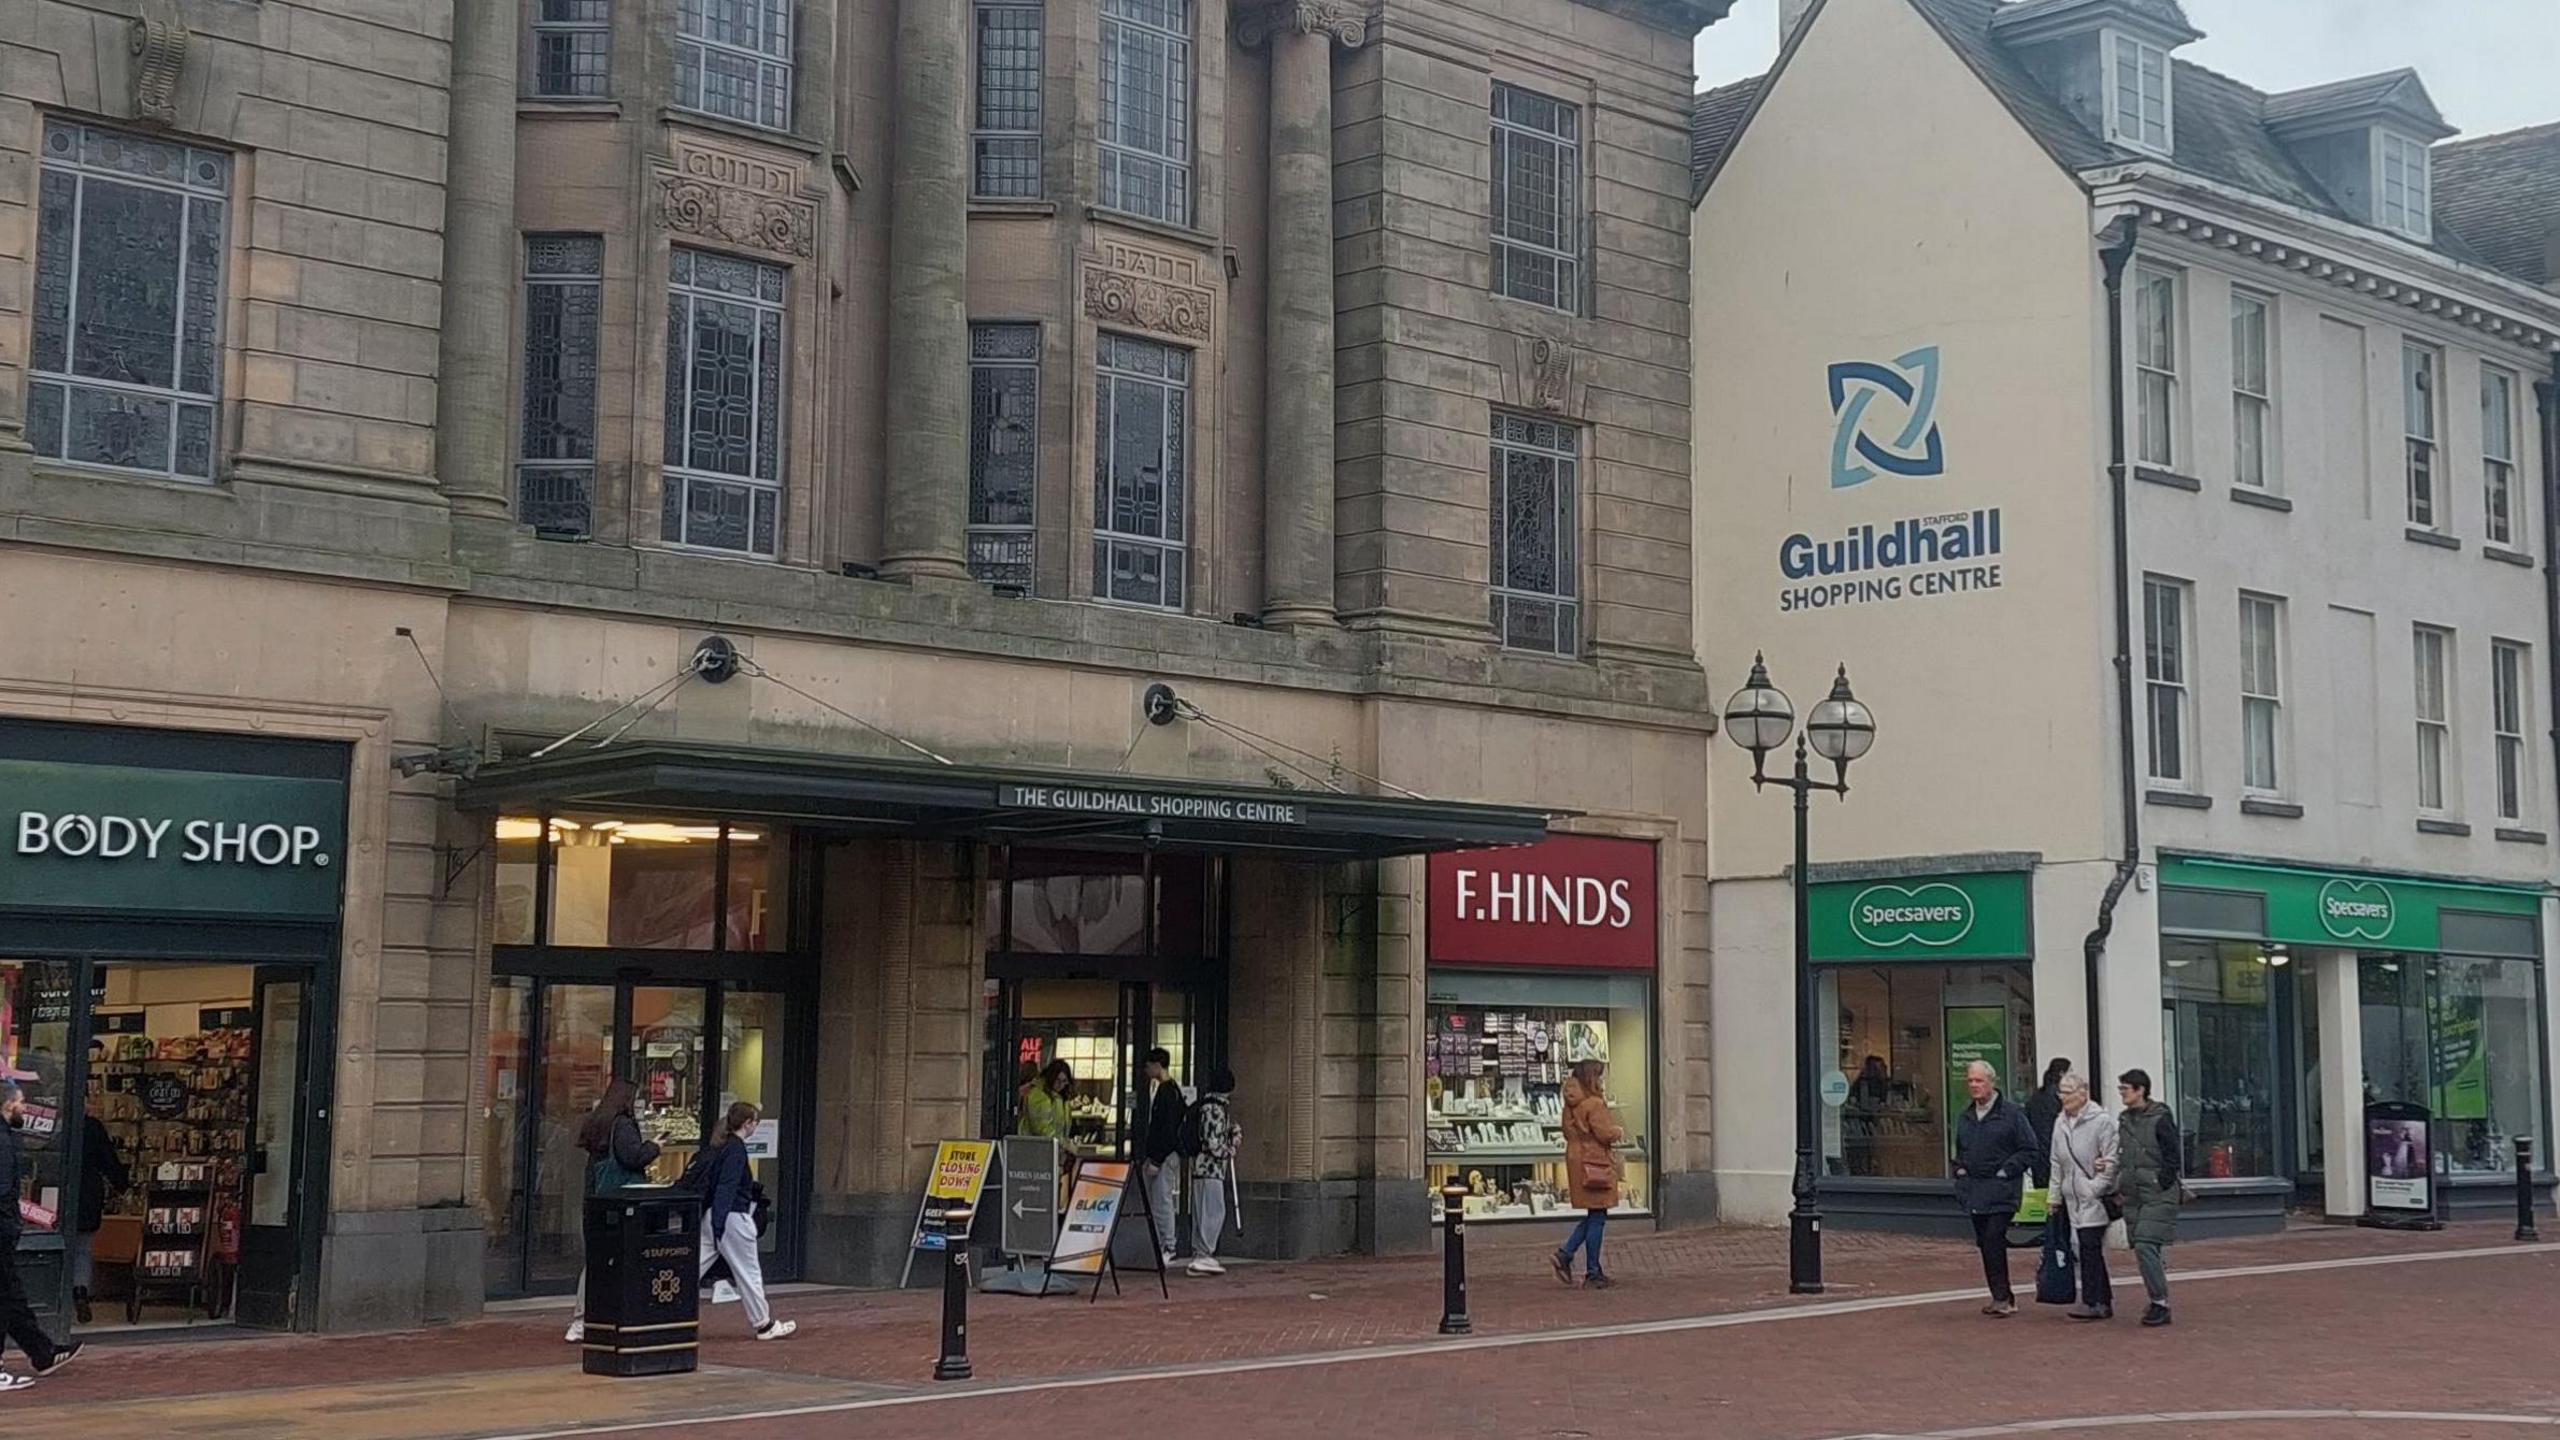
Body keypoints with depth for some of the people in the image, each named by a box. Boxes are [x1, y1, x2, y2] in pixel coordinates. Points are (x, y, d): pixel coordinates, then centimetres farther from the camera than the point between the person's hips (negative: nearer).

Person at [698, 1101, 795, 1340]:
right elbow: (726, 1187, -19)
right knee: (748, 1272, 4)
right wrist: (719, 1225, -22)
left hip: (712, 1215, 8)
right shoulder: (736, 1149, -14)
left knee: (696, 1265, 6)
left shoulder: (717, 1145, 12)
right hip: (732, 1217, -8)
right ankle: (764, 1324, 14)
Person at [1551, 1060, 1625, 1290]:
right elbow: (1604, 1133, -20)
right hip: (1594, 1163, -9)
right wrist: (1619, 1131, 2)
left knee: (1594, 1216, 17)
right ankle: (1592, 1271, 3)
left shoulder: (1572, 1104, 10)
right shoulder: (1594, 1104, -17)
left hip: (1577, 1158, 9)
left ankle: (1565, 1254, 10)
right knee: (1597, 1217, -1)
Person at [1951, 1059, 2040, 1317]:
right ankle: (2002, 1297, 16)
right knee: (1985, 1243, 8)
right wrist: (1960, 1169, 11)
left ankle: (2002, 1297, -9)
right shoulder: (1965, 1118, 14)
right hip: (1974, 1190, 7)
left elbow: (2030, 1150, -6)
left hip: (2001, 1191, -7)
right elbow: (1960, 1151, 29)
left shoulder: (2011, 1113, -6)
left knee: (1994, 1240, -15)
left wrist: (2007, 1171, -11)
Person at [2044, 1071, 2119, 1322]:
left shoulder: (2101, 1120, -10)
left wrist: (2095, 1188, -14)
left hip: (2095, 1197, -7)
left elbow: (2111, 1161, -11)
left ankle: (2093, 1302, -9)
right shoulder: (2061, 1122, 12)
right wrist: (2055, 1196, 16)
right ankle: (2103, 1302, 15)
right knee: (2088, 1247, 9)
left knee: (2089, 1245, -12)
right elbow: (2056, 1162, 17)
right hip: (2073, 1197, 7)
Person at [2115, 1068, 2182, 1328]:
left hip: (2158, 1195, -7)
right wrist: (2121, 1184, 9)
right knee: (2141, 1248, 7)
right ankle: (2159, 1300, 16)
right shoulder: (2124, 1121, 12)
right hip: (2133, 1196, 7)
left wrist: (2161, 1183, -11)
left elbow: (2174, 1155, -9)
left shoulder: (2160, 1118, -9)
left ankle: (2160, 1303, -10)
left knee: (2146, 1246, -15)